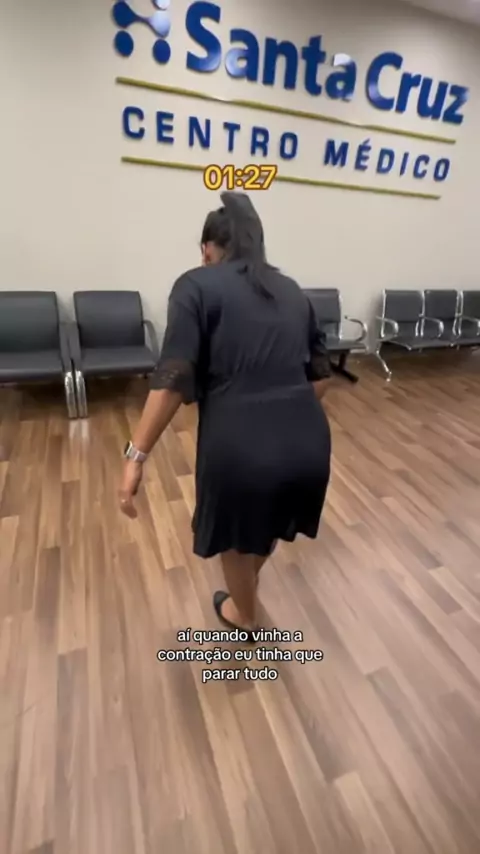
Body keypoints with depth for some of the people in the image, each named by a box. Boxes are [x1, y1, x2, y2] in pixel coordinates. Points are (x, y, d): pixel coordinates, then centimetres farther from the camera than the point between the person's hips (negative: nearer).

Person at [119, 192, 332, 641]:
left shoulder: (197, 285, 2)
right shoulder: (291, 289, 17)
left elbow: (174, 380, -11)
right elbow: (320, 374, 17)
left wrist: (136, 455, -6)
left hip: (240, 441, -5)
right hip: (309, 439, 6)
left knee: (234, 535, 27)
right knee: (268, 522, 35)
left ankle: (244, 616, 53)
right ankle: (249, 584, 65)